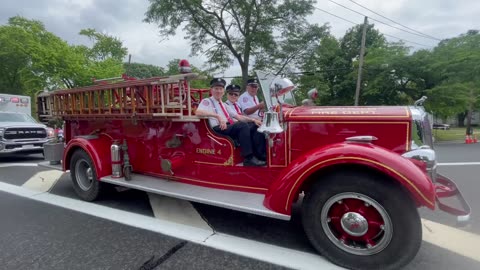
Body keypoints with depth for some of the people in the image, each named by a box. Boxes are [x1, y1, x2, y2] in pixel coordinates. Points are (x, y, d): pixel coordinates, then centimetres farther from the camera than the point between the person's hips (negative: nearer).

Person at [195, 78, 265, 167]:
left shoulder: (224, 105, 27)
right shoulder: (207, 101, 5)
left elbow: (238, 117, 20)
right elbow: (198, 112, -17)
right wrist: (218, 116, -26)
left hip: (230, 128, 7)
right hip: (218, 129, -7)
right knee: (243, 125, -28)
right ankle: (249, 158, -29)